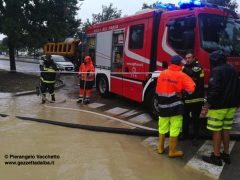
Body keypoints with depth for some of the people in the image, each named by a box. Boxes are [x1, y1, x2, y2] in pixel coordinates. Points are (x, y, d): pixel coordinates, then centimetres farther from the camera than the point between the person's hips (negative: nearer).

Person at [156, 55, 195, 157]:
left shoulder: (162, 73, 2)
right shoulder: (182, 75, -10)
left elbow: (158, 90, 8)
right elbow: (191, 89, -15)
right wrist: (181, 90, 2)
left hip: (163, 105, 5)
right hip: (176, 106, -4)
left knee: (162, 127, 17)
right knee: (174, 129, 5)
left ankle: (160, 147, 29)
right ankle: (172, 151, 13)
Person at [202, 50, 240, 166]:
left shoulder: (217, 71, -13)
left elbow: (214, 89, -21)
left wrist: (208, 104, -17)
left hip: (218, 106, -8)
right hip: (231, 105, 8)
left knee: (216, 131, -2)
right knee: (226, 130, 15)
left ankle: (216, 157, 5)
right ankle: (226, 154, 23)